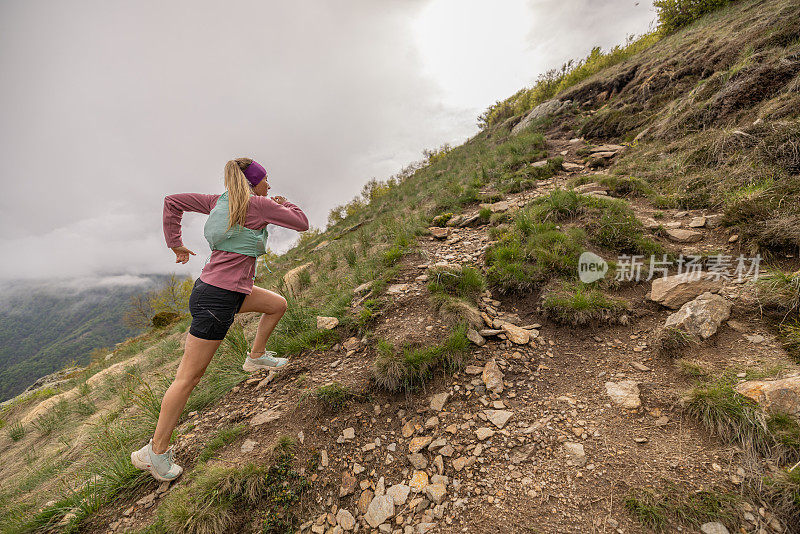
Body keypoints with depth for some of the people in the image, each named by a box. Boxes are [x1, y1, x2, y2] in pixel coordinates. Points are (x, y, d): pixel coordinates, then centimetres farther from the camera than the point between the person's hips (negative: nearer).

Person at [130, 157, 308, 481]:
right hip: (217, 299, -9)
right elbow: (302, 224, -2)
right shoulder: (260, 205, -12)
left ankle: (256, 356, 34)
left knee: (278, 304, 20)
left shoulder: (219, 201, 9)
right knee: (188, 377, 1)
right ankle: (156, 451, 16)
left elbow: (172, 202, 12)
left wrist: (175, 244, 17)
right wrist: (286, 205, 17)